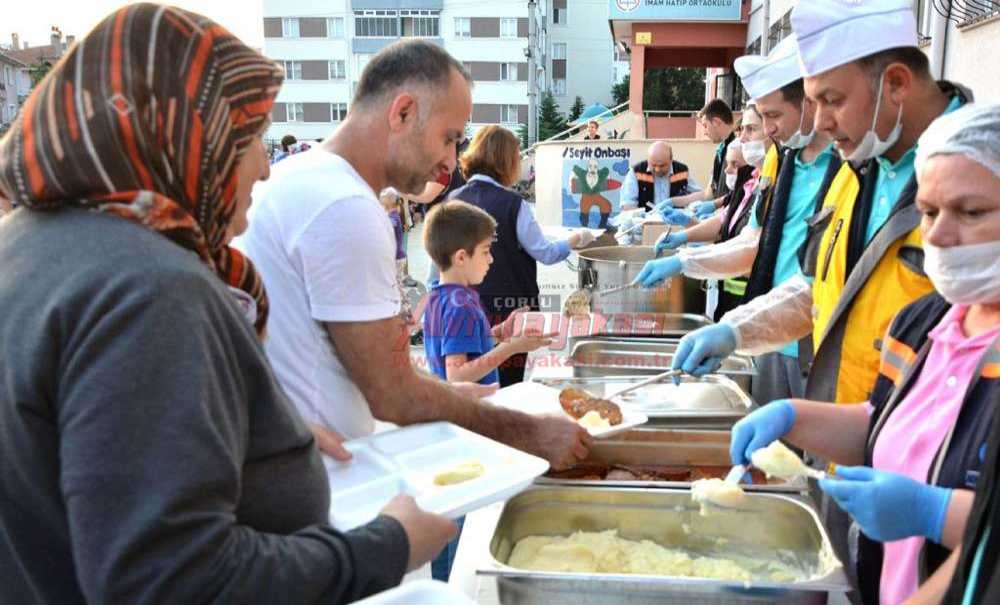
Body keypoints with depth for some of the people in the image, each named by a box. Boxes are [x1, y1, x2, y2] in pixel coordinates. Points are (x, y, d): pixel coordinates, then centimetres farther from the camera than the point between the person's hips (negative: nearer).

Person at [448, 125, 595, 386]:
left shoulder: (454, 200, -1)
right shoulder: (513, 204, -13)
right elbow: (546, 254, -5)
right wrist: (576, 240, 11)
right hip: (509, 309, -4)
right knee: (508, 384, 7)